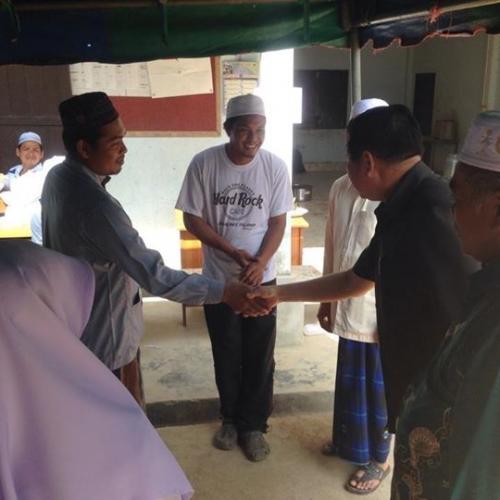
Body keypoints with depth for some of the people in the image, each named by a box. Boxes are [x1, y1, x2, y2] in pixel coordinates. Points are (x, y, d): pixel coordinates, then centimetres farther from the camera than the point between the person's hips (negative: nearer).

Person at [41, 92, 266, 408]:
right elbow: (155, 276, -37)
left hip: (77, 323, 9)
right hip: (107, 334, -9)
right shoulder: (95, 205, -34)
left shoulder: (58, 177, -3)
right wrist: (225, 292, -37)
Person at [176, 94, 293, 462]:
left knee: (259, 356, 8)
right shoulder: (204, 164, -11)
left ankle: (254, 425, 27)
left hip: (262, 278, 0)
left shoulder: (275, 167, -9)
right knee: (226, 353, 14)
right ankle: (230, 418, 35)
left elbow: (278, 223, -5)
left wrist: (260, 263, -20)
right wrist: (234, 253, -17)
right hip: (218, 278, 0)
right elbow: (193, 220, -8)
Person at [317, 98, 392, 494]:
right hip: (348, 308, 6)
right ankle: (349, 440, 45)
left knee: (379, 387, 13)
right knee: (349, 381, 22)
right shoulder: (341, 188, 1)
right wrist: (326, 299, 13)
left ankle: (378, 458, 34)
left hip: (383, 314, -6)